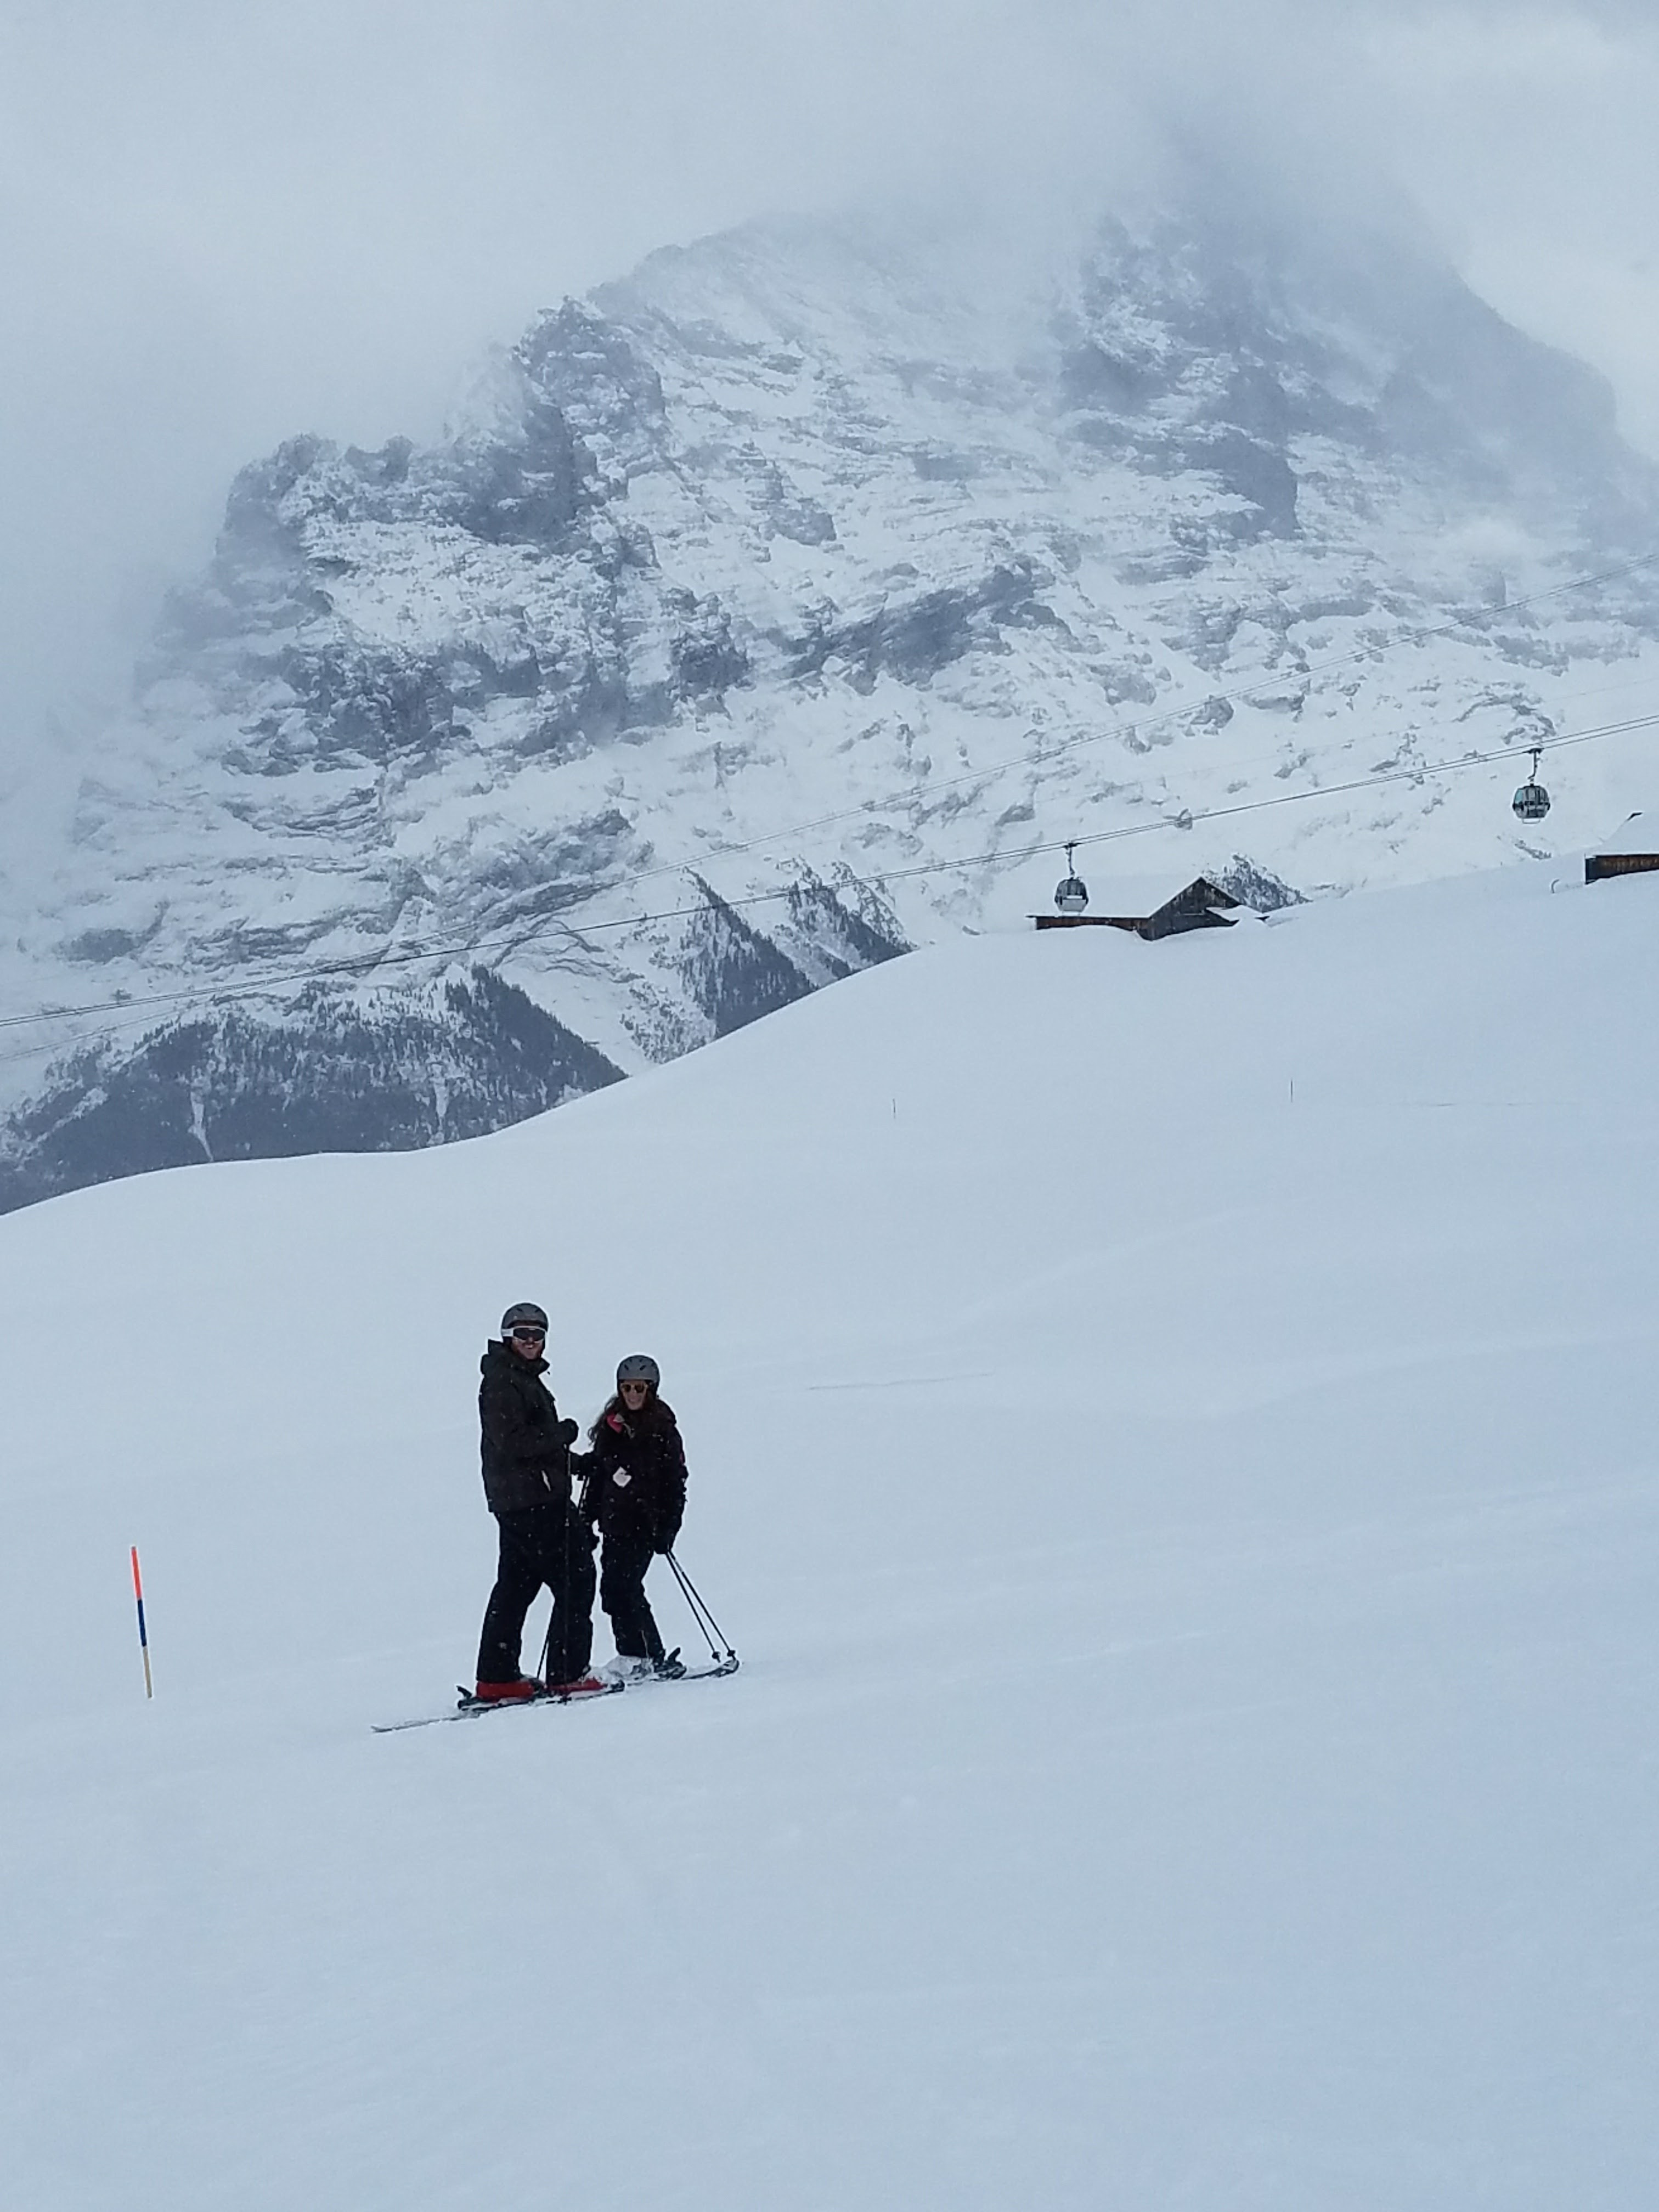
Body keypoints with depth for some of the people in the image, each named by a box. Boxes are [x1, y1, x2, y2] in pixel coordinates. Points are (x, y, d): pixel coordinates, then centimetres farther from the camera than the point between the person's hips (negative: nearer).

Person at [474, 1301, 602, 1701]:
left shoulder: (526, 1379, 20)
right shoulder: (502, 1383, -12)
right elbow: (511, 1442, -21)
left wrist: (570, 1458, 11)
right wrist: (562, 1434, -13)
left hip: (516, 1501, 10)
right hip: (530, 1499, -10)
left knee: (516, 1586, 12)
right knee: (575, 1578, -8)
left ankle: (496, 1678, 14)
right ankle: (566, 1673, -9)